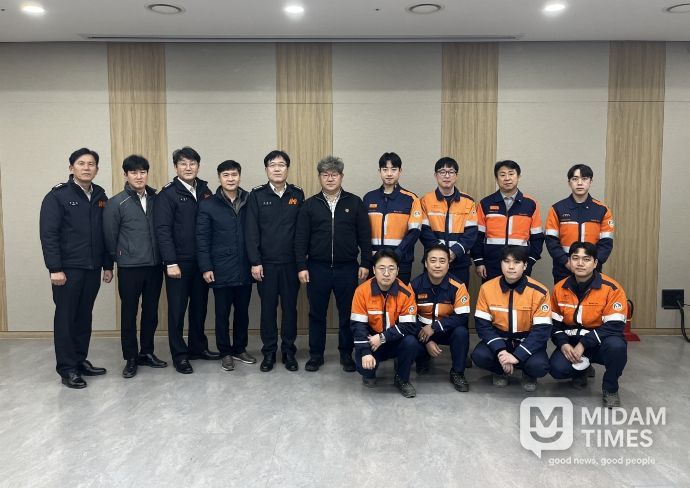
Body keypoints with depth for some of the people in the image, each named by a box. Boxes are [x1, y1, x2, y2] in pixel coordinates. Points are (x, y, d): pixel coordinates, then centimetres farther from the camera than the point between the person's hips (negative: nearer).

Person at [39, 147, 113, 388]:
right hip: (68, 269, -5)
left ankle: (81, 361, 23)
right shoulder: (58, 196, -6)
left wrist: (108, 265, 11)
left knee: (84, 317, 12)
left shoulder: (100, 197, 10)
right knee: (66, 318, 2)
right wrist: (55, 268, -16)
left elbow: (106, 234, 13)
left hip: (93, 268, 5)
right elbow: (48, 234, -11)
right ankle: (67, 369, 10)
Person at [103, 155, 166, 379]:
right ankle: (130, 358, 17)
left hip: (155, 266, 3)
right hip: (129, 268, -3)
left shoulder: (157, 199, 5)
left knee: (151, 312, 12)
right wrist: (120, 258, 4)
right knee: (129, 314, 5)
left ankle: (146, 353, 26)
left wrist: (163, 257, 5)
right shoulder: (116, 203, -5)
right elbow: (109, 236, -2)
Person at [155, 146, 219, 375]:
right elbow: (163, 230, -11)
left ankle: (198, 347, 28)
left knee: (199, 305, 14)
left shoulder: (205, 191, 8)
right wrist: (171, 262, -16)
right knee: (177, 309, 5)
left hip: (202, 261, 5)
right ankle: (179, 355, 15)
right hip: (179, 261, -5)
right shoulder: (168, 194, -6)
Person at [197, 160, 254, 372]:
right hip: (221, 270, -2)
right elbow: (202, 238, -3)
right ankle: (225, 352, 22)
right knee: (222, 313, 8)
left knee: (242, 311, 13)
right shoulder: (208, 205, -2)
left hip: (245, 269, 2)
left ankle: (240, 349, 29)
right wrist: (206, 267, -8)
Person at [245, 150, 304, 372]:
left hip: (291, 263, 1)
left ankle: (289, 352, 20)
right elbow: (252, 231, -3)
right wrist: (255, 262, -8)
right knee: (268, 308, 7)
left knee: (290, 307, 8)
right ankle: (269, 353, 19)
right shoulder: (257, 195, 0)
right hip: (266, 263, -1)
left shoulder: (297, 195, 4)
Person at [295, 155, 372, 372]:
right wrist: (302, 266, -4)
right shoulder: (310, 205, 4)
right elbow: (301, 238, 2)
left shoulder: (354, 203, 3)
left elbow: (365, 236, 3)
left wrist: (365, 263, -2)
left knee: (347, 314, 8)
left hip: (347, 268, 0)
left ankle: (346, 354, 23)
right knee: (316, 314, 9)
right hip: (317, 268, 1)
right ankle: (315, 354, 22)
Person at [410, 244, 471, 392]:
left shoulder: (457, 286, -17)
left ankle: (457, 373, -8)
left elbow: (463, 317, -21)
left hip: (447, 330, -1)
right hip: (422, 330, 1)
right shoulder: (415, 285, -14)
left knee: (461, 332, -32)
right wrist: (426, 341, -20)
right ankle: (423, 359, 12)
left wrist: (434, 327, -27)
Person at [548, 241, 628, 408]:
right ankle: (580, 371, 15)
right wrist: (563, 344, -14)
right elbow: (555, 324, 5)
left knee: (616, 345, -37)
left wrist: (583, 344, -26)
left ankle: (610, 388, -7)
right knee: (557, 369, -25)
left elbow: (614, 326, -21)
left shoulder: (611, 288, -16)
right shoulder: (560, 289, -2)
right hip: (571, 343, 3)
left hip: (600, 343, -3)